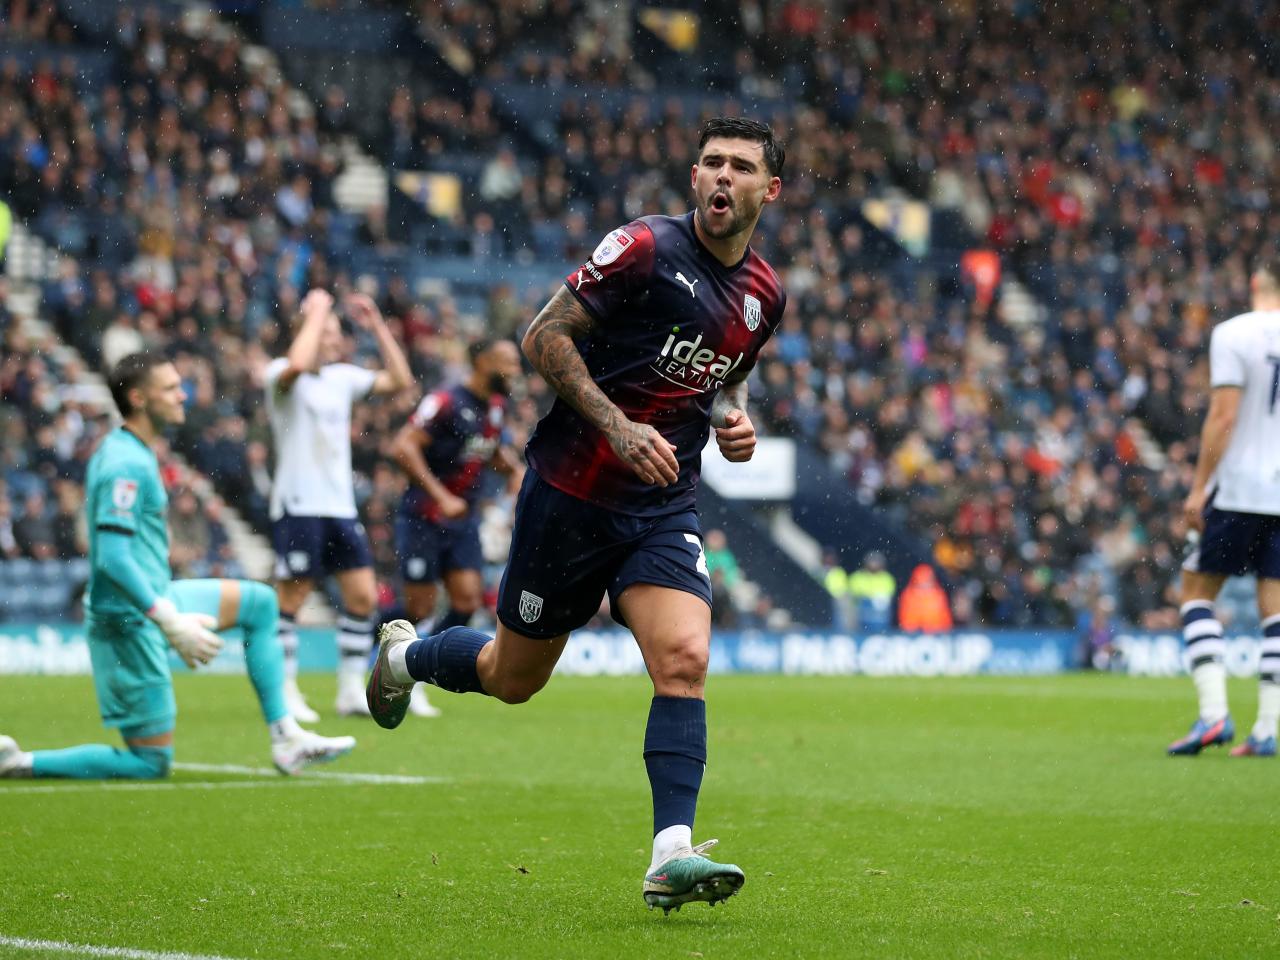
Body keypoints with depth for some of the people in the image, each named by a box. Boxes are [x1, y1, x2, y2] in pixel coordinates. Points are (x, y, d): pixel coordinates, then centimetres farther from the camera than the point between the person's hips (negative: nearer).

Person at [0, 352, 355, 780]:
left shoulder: (127, 451, 11)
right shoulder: (127, 464, -21)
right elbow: (113, 559, -28)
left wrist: (176, 616, 23)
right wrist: (171, 623, -27)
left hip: (152, 601, 10)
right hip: (131, 619, -10)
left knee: (260, 603, 18)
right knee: (151, 763, -6)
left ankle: (286, 738, 13)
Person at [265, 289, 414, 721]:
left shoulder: (342, 377, 13)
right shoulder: (282, 374, -7)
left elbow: (400, 381, 10)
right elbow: (298, 364, -31)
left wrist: (377, 326, 5)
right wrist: (315, 312, -19)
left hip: (340, 505, 7)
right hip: (298, 504, -7)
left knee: (363, 596, 3)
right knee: (291, 599, -3)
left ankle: (352, 690, 10)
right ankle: (285, 693, 4)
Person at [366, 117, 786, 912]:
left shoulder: (765, 295, 6)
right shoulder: (646, 247, -14)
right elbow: (544, 337, -13)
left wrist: (734, 418, 3)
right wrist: (617, 426, -22)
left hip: (664, 509, 4)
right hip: (571, 489, -4)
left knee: (684, 660, -18)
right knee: (513, 679, 11)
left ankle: (671, 857, -21)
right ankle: (405, 653, 43)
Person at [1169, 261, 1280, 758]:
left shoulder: (1233, 334, -6)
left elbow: (1223, 415, -12)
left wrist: (1199, 488, -8)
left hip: (1237, 489, -4)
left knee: (1197, 591, 7)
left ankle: (1213, 712, -7)